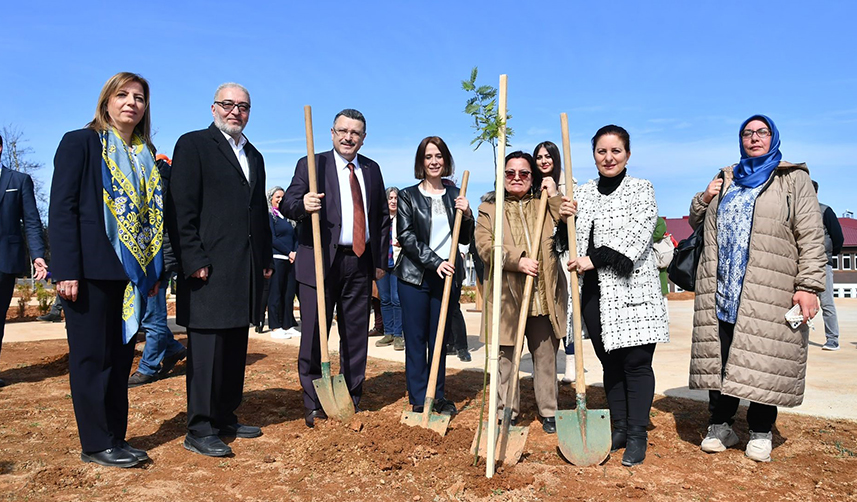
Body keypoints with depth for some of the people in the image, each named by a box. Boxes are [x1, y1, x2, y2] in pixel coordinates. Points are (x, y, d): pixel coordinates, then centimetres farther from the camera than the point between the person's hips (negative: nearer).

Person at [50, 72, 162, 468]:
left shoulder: (146, 155, 15)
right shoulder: (80, 143, -1)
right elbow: (62, 209, -8)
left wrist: (155, 271, 10)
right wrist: (67, 270, -16)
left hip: (132, 273, 6)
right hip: (92, 271, -6)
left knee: (121, 357, 10)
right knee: (93, 357, 2)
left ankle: (116, 439, 20)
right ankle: (96, 445, 12)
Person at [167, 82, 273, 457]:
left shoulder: (254, 156, 20)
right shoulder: (193, 145, -1)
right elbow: (182, 209, -9)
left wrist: (266, 259, 15)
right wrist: (194, 260, -16)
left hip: (246, 271, 7)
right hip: (210, 269, -7)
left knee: (236, 349, 12)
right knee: (207, 349, -3)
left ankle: (225, 418, 23)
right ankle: (200, 430, 6)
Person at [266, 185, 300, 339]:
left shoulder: (286, 215, 18)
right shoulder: (269, 215, 0)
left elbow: (295, 237, 16)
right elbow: (272, 239, -8)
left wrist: (296, 253, -1)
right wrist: (289, 252, -12)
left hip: (291, 259, 6)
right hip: (277, 259, -6)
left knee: (289, 293, 6)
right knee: (276, 293, -2)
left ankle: (288, 325, 11)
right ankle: (275, 327, 2)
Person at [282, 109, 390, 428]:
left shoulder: (372, 170, 14)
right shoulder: (311, 165, 1)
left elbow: (382, 217, 17)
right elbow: (287, 204, -10)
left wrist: (381, 260, 11)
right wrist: (302, 204, -33)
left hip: (360, 263, 4)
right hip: (320, 261, -4)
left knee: (356, 336, 10)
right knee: (315, 334, -1)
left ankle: (351, 400, 23)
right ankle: (313, 405, 12)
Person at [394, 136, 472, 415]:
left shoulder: (455, 195, 11)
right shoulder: (408, 196, 3)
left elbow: (464, 239, 14)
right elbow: (406, 237, -5)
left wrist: (466, 215, -5)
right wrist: (434, 261, -15)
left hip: (447, 277, 3)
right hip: (415, 277, -2)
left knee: (440, 340, 9)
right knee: (416, 340, 1)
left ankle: (438, 396, 20)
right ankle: (419, 400, 10)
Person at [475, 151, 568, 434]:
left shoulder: (545, 205, 14)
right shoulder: (489, 207, 8)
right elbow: (485, 247, -5)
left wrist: (554, 195, -2)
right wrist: (518, 260, -17)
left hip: (543, 298, 2)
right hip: (506, 296, -1)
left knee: (546, 357, 10)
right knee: (505, 358, 4)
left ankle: (549, 412, 24)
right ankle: (507, 414, 18)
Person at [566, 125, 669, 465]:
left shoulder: (641, 189, -1)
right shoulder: (583, 193, 13)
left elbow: (636, 236, -14)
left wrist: (594, 259, -19)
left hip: (632, 290, -4)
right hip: (595, 292, 4)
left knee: (636, 363, -2)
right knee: (610, 363, 11)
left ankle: (637, 435, 9)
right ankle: (619, 428, 23)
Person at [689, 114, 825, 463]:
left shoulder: (794, 179, 7)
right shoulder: (726, 180, 19)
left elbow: (811, 236, -1)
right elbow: (697, 222, 27)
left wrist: (808, 286, -11)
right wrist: (704, 199, 6)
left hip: (768, 294, -3)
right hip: (720, 291, 4)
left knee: (762, 362, 0)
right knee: (719, 358, 6)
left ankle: (761, 433, 16)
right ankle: (721, 426, 19)